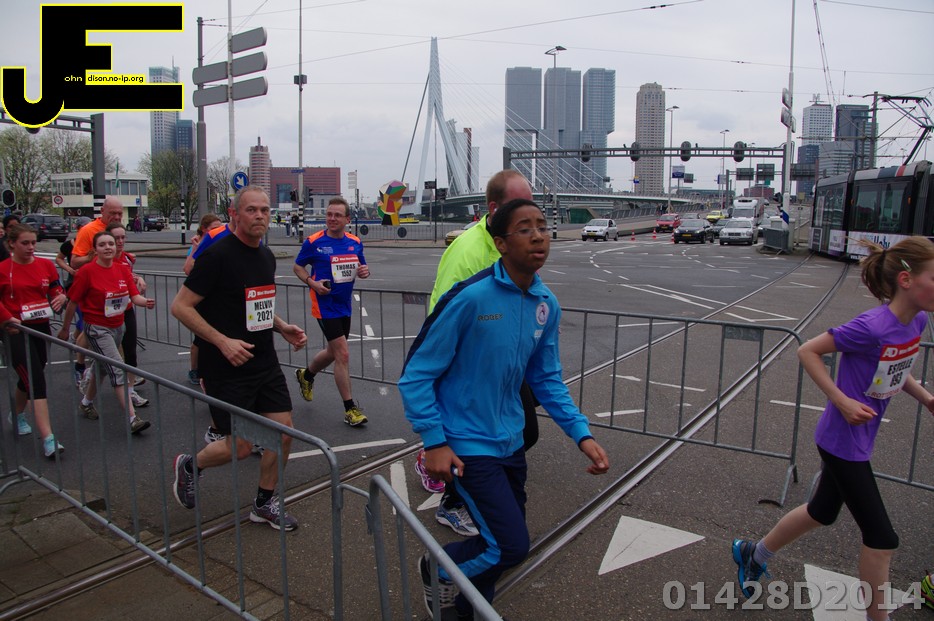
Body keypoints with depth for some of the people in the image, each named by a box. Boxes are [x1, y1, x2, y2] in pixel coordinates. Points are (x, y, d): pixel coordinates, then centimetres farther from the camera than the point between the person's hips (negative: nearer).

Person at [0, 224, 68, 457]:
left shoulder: (45, 265, 4)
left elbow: (57, 290, 11)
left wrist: (61, 297, -11)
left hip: (41, 328, 5)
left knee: (30, 378, 20)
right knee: (37, 382, -13)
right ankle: (48, 439, -13)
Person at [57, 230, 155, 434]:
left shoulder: (123, 269, 2)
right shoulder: (87, 271, -12)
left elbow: (134, 296, -6)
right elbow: (72, 302, -5)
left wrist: (146, 302, -28)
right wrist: (65, 329, 1)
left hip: (118, 326, 6)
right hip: (97, 329, -6)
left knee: (102, 367, 22)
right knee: (118, 371, -14)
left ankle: (86, 403, 46)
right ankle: (132, 419, -16)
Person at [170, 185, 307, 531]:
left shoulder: (267, 257, 9)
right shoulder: (218, 255, -15)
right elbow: (180, 306, -15)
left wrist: (282, 328, 6)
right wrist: (223, 341, -22)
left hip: (265, 361, 7)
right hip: (226, 368, -7)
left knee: (283, 431, 6)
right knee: (241, 447, -2)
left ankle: (265, 504, 26)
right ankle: (189, 466, 30)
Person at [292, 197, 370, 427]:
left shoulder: (355, 242, 4)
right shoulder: (313, 242, -8)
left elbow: (362, 266, 16)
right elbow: (297, 267, 2)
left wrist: (365, 271, -8)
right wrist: (312, 283, -15)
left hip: (345, 305, 6)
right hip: (325, 305, -6)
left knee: (333, 352, 21)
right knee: (343, 354, -10)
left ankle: (306, 375, 51)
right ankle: (350, 408, 1)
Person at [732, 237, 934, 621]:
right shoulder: (871, 326, -27)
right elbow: (807, 351, -20)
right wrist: (842, 401, -23)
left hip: (858, 440, 9)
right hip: (842, 441, -9)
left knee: (823, 511, 24)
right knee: (881, 537, 2)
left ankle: (753, 553, 43)